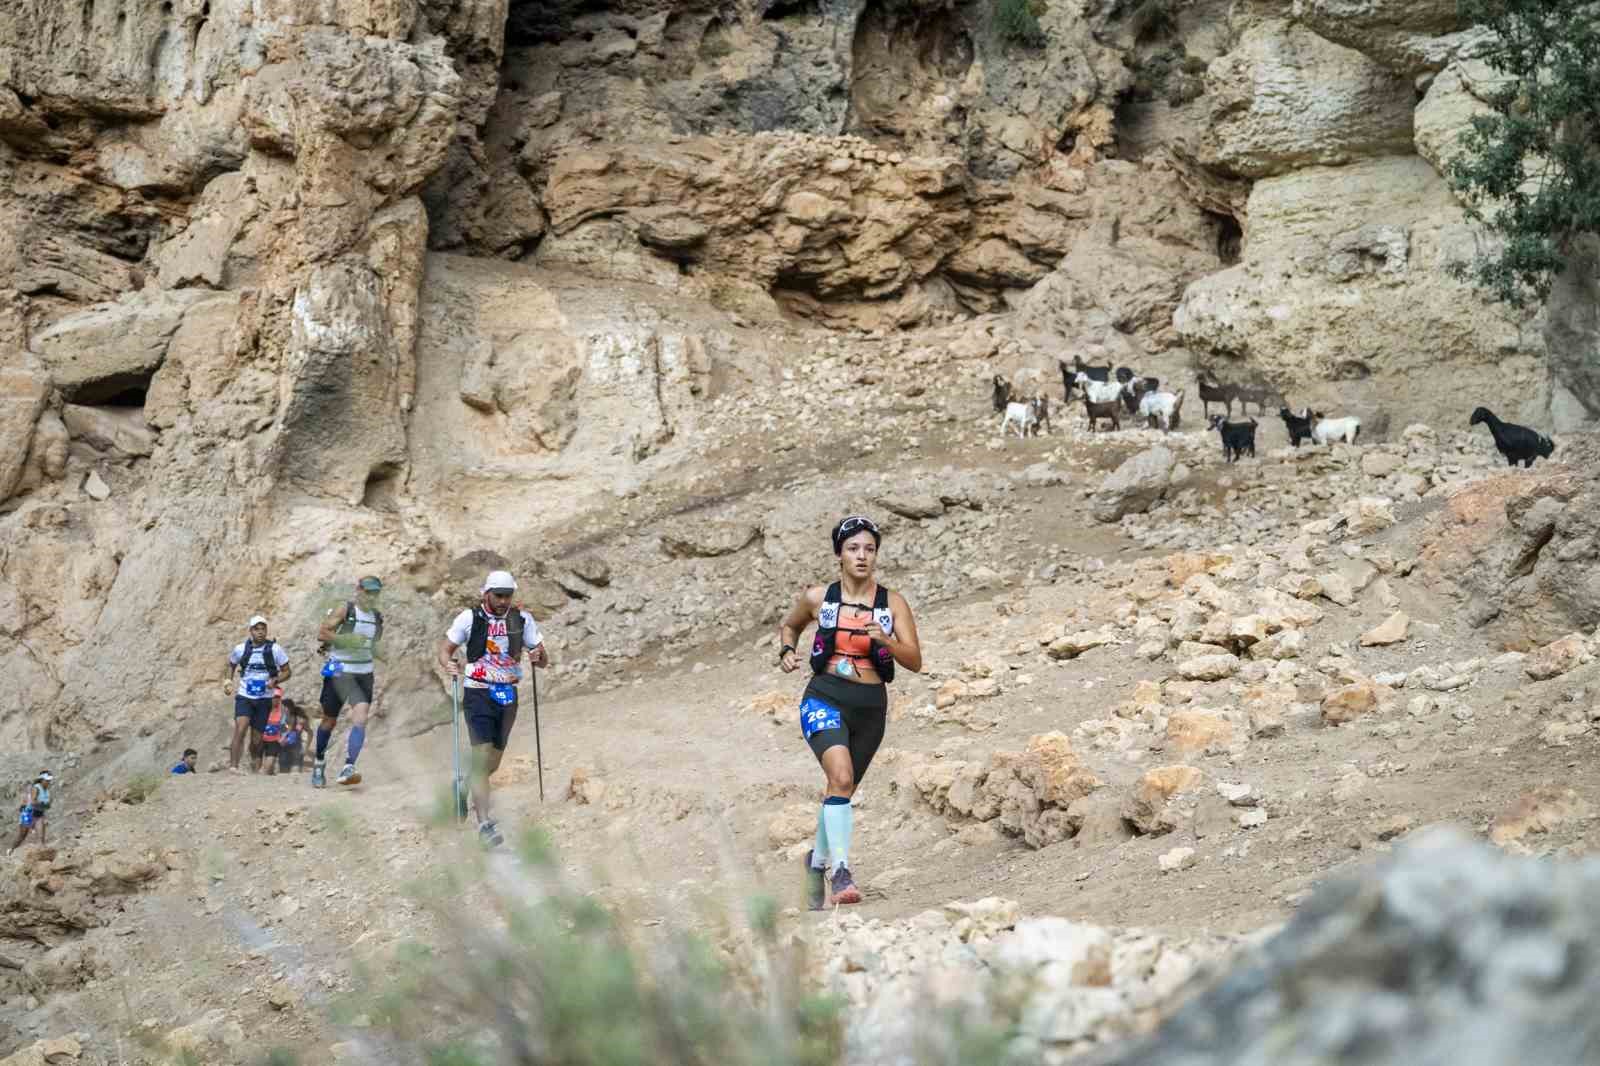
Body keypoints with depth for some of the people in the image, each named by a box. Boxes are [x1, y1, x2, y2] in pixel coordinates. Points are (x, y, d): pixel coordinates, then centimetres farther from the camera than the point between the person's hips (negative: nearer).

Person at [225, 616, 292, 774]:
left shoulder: (275, 649, -5)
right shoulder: (240, 649, -2)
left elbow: (286, 671, 3)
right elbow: (231, 664, 20)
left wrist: (275, 681, -16)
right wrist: (229, 681, 4)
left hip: (264, 699, 1)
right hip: (244, 696, -1)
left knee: (257, 740, 6)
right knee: (240, 729, -24)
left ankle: (255, 764, 31)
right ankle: (233, 766, -28)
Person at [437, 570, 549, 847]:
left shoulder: (522, 619, 2)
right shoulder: (469, 618, -5)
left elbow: (544, 660, 6)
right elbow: (445, 648, 1)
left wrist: (538, 657, -18)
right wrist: (448, 665, -21)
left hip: (508, 696, 4)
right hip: (478, 694, -4)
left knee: (494, 759, 14)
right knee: (482, 754, -17)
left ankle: (475, 790, 46)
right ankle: (484, 823, -20)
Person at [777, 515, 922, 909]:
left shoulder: (893, 603, -1)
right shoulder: (818, 598, 0)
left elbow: (915, 662, -5)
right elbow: (788, 625, 20)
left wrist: (887, 641, -23)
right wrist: (786, 651, 0)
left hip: (870, 706, 2)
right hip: (824, 699, -2)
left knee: (843, 788, 15)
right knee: (841, 776, -26)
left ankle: (819, 859, 40)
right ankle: (839, 870, -28)